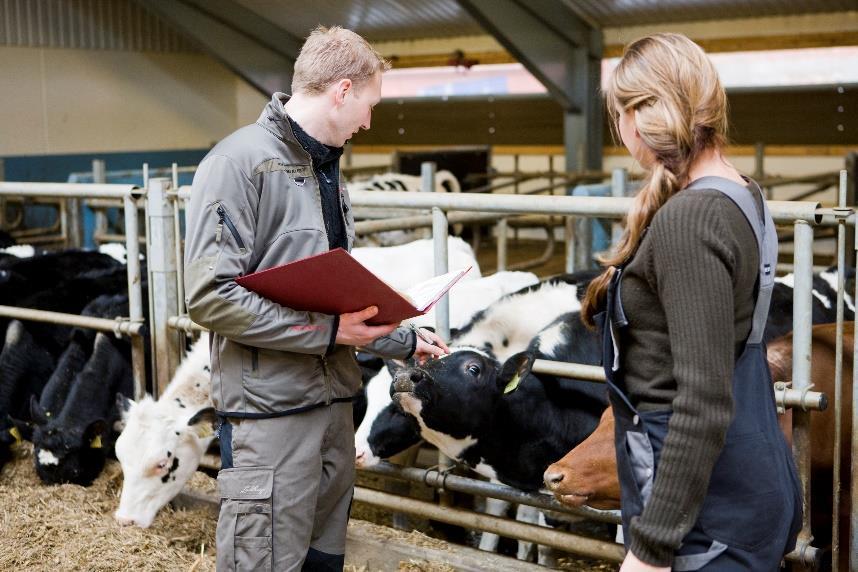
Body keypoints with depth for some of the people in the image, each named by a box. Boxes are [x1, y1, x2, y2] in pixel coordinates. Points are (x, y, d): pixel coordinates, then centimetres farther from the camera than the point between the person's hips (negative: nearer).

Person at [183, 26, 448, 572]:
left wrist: (405, 341, 23)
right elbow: (210, 296, -20)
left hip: (334, 403, 8)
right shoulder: (240, 160, -13)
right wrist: (327, 332, -19)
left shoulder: (327, 170, 14)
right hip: (270, 410, -8)